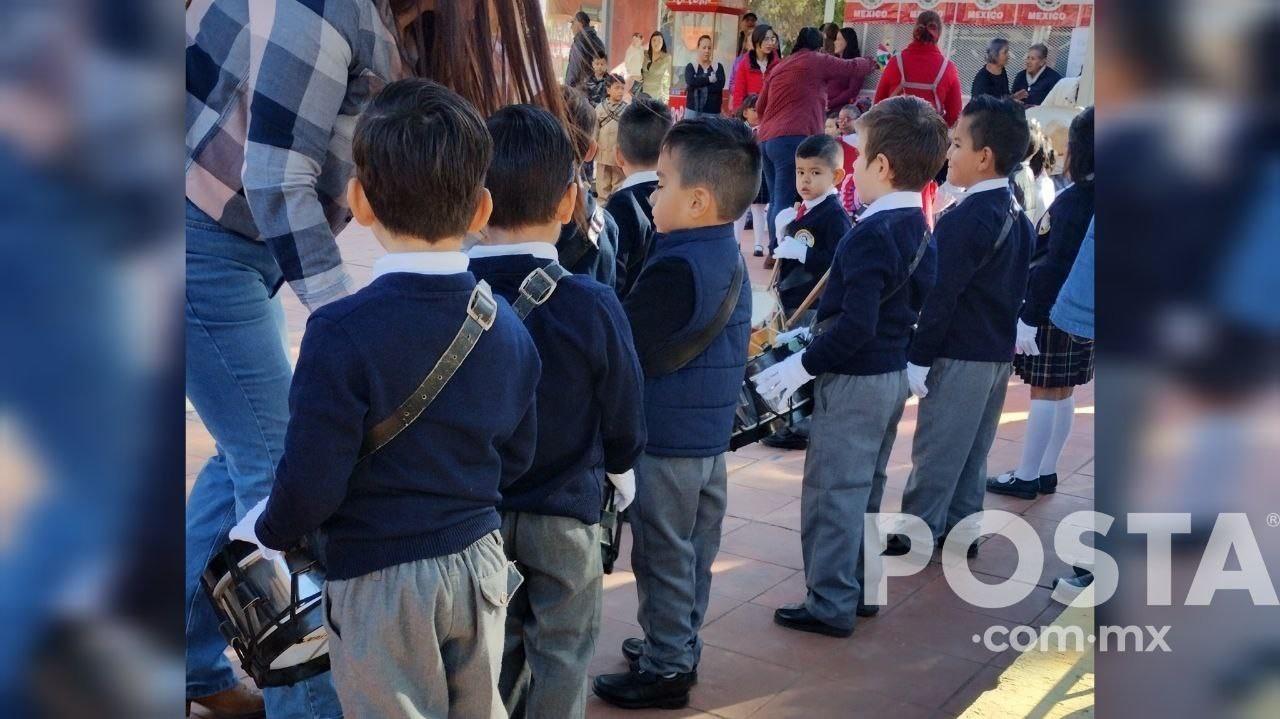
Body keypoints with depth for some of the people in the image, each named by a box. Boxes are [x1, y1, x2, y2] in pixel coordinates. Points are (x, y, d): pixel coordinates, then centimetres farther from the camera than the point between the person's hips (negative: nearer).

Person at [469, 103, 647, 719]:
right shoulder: (592, 305, -21)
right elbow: (625, 425, -9)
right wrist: (620, 474, 13)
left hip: (473, 510, 3)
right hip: (565, 511, -2)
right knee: (561, 653, 15)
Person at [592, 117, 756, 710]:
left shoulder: (677, 268, -24)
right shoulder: (731, 259, 5)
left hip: (666, 442, -9)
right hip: (710, 435, 9)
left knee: (663, 558, 6)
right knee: (694, 553, 19)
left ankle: (665, 670, 18)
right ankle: (681, 647, 35)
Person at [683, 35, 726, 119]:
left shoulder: (718, 67, 8)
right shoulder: (691, 66, 7)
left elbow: (720, 85, -9)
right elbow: (690, 82, -13)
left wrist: (698, 86, -10)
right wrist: (709, 79, -9)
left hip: (712, 112, 0)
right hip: (693, 110, 0)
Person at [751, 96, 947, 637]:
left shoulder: (871, 234, -22)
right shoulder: (918, 230, 6)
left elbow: (856, 326, -28)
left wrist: (801, 367, -19)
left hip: (853, 380, -9)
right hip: (893, 373, 9)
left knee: (832, 492, 2)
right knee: (865, 490, 20)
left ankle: (831, 605, 11)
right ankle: (862, 588, 31)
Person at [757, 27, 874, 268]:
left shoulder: (779, 67, 24)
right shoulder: (817, 61, 6)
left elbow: (760, 106, 26)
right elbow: (851, 68, 16)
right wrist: (872, 62, 36)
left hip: (767, 139, 7)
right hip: (793, 138, -7)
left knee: (776, 199, 10)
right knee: (784, 200, -11)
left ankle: (775, 250, 11)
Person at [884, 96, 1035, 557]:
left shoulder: (965, 219, -20)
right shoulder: (1017, 216, 9)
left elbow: (940, 295, -21)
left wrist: (917, 358, -17)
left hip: (959, 355, -9)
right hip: (998, 352, 9)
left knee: (935, 450, 1)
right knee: (972, 449, 16)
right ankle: (961, 528, 26)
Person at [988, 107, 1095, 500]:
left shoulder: (1073, 201, -19)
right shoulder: (1084, 197, 6)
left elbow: (1053, 266, -23)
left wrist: (1028, 316, -22)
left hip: (1054, 312, -8)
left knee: (1044, 392, -1)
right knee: (1062, 392, 13)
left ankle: (1026, 477, 7)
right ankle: (1046, 473, 22)